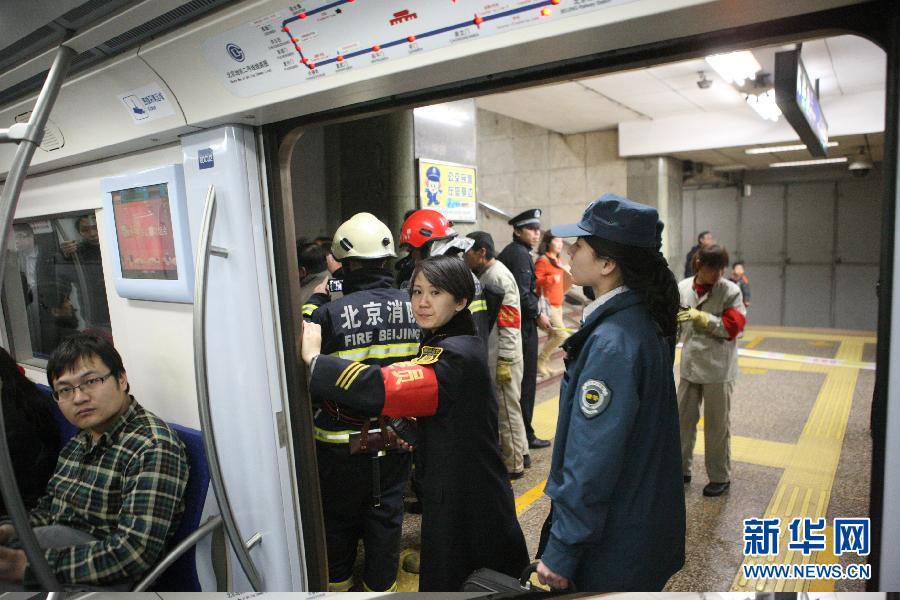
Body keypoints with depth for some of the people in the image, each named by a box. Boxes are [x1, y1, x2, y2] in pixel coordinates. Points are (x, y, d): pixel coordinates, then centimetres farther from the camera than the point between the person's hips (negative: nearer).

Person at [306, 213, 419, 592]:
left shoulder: (328, 314, -22)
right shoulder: (414, 309, -9)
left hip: (342, 442, -2)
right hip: (395, 435, 3)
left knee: (339, 517, 20)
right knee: (386, 515, 19)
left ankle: (337, 581, 40)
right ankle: (381, 583, 34)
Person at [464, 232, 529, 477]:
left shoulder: (498, 276, -16)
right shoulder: (486, 275, 12)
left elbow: (510, 323, -21)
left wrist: (504, 360, -22)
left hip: (502, 358, -10)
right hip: (491, 355, 10)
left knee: (507, 409, 2)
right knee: (505, 408, 19)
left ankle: (513, 464, 15)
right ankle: (520, 453, 34)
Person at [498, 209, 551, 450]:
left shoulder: (506, 252, 14)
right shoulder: (520, 254, -15)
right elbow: (522, 293, -23)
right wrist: (538, 315, -10)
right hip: (523, 326, -10)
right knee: (526, 380, -1)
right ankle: (524, 435, 8)